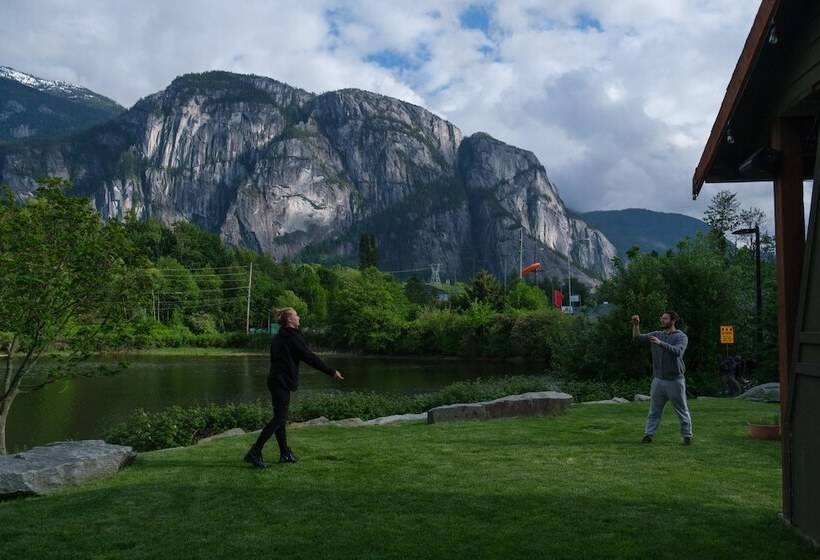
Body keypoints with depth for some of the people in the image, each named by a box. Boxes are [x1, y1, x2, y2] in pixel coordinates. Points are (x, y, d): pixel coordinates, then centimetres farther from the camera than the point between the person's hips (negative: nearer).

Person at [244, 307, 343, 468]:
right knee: (279, 419, -7)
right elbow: (309, 357, -15)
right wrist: (331, 372, -11)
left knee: (280, 418, 13)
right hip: (282, 382, -10)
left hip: (275, 380, 10)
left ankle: (285, 454, 21)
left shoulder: (278, 337, 15)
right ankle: (255, 452, -8)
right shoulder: (293, 337, -13)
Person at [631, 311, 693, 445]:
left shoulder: (681, 336, -6)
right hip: (658, 379, 4)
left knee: (682, 410, 6)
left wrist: (661, 343, -37)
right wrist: (636, 324, -16)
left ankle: (687, 436, 15)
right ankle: (648, 434, 10)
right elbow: (638, 337, 2)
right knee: (654, 410, 6)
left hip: (675, 380, -4)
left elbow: (677, 351, -25)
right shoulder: (657, 334, 8)